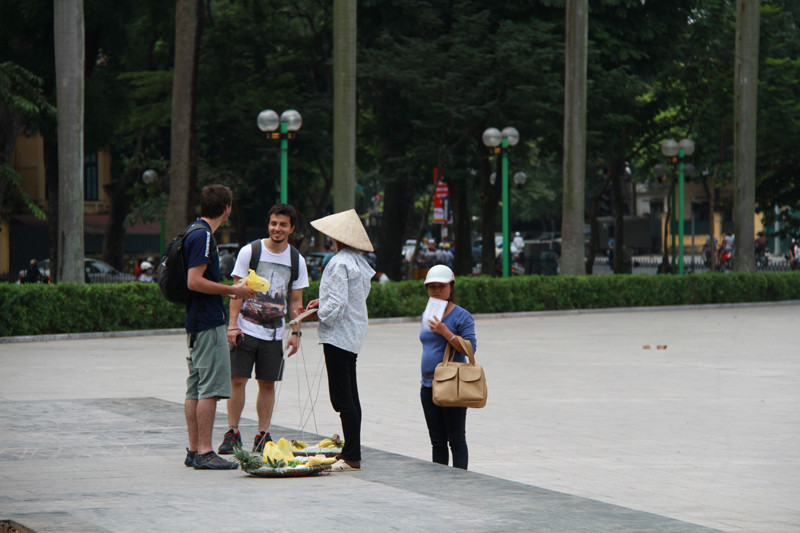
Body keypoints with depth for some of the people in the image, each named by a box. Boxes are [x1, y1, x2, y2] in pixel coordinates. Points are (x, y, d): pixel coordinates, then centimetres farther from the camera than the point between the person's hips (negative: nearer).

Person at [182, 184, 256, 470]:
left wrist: (227, 291, 26)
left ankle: (194, 450, 14)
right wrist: (232, 290, -14)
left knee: (195, 388, 11)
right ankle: (204, 452, -10)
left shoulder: (195, 233, 16)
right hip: (209, 323, -10)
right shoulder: (203, 236, -14)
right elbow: (194, 281, -21)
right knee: (210, 388, -9)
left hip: (195, 322, 10)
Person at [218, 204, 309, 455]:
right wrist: (233, 324, -10)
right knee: (237, 380, -6)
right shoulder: (250, 251, -3)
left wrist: (296, 332, 2)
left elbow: (296, 300, 10)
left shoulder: (297, 261, 6)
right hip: (246, 329, -2)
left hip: (274, 333, 2)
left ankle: (263, 435, 10)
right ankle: (232, 433, 2)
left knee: (268, 384, 3)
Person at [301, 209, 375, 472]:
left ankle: (352, 457, -11)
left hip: (338, 336, -10)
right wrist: (322, 302, 14)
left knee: (342, 398, -9)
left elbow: (336, 306, -21)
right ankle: (351, 452, 19)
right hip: (354, 335, 10)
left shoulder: (339, 264, -17)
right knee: (350, 397, 14)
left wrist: (317, 313, -5)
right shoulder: (359, 263, 12)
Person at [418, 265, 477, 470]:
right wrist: (425, 379, 17)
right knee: (437, 441, 10)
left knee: (456, 440, -3)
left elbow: (470, 348, -16)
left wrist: (446, 332, -22)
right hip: (428, 386, 7)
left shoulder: (461, 316, -7)